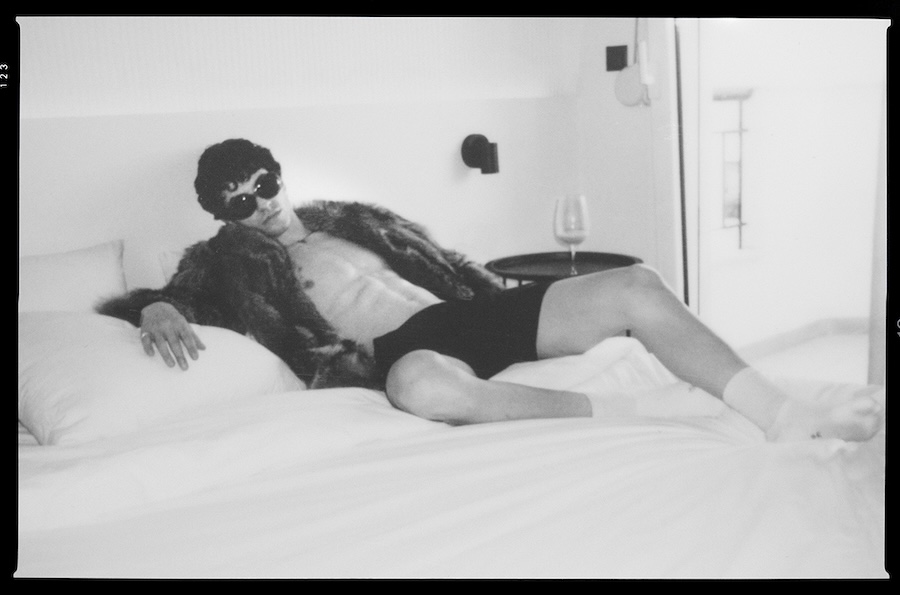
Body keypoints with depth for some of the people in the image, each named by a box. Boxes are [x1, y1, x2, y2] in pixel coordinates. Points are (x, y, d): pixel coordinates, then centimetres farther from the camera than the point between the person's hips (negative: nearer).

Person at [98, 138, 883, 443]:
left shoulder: (339, 219, 24)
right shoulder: (232, 261, 10)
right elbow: (156, 298, -2)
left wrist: (501, 297, 21)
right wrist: (159, 315, -27)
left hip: (466, 314, 6)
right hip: (402, 351, -6)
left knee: (637, 286, -11)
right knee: (428, 386, -47)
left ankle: (787, 418, -14)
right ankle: (618, 413, -29)